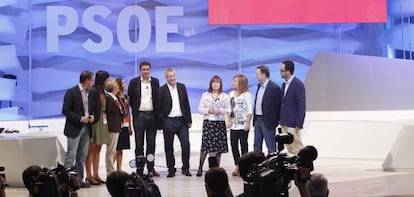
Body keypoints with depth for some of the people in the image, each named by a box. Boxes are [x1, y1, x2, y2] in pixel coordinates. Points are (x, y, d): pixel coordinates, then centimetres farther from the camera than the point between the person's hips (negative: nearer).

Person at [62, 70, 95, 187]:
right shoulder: (71, 92, -8)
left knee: (82, 156, 9)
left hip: (86, 128, 7)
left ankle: (79, 179, 14)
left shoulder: (89, 93, 12)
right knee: (71, 155, -6)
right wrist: (80, 118, -18)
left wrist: (92, 116, 0)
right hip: (74, 128, -7)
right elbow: (65, 110, -12)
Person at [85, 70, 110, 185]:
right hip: (95, 121, -8)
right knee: (91, 149, -4)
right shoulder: (93, 91, -12)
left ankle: (96, 175, 14)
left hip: (102, 121, 9)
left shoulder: (102, 92, 14)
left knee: (97, 150, 10)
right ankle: (89, 176, -2)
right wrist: (92, 119, -20)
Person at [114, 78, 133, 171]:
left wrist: (130, 126, 16)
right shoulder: (115, 98, -9)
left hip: (125, 127, 7)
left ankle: (119, 170, 12)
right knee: (116, 150, -9)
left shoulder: (126, 97, 15)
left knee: (120, 150, 9)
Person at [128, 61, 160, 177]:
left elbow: (157, 98, 11)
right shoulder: (134, 82, 1)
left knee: (151, 143, 6)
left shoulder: (155, 82, 8)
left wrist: (157, 113, 5)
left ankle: (151, 168, 11)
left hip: (151, 115, 2)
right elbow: (129, 98, 6)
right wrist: (134, 109, 3)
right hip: (139, 115, -2)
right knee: (139, 143, 1)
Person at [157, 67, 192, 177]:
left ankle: (185, 168, 8)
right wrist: (162, 122, -8)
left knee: (186, 144, -3)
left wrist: (189, 120, 8)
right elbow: (159, 108, -1)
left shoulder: (182, 87, 10)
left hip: (181, 120, 3)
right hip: (168, 122, -2)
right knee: (169, 147, 3)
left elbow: (186, 104, 11)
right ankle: (171, 169, 12)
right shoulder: (161, 90, -1)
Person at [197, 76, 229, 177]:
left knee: (219, 146, 0)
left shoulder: (225, 96, 8)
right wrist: (208, 110, -9)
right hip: (208, 122, -1)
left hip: (220, 123, 1)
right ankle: (200, 167, 0)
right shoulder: (205, 95, 10)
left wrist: (220, 111, -13)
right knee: (206, 145, -8)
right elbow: (200, 109, 8)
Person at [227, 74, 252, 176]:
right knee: (233, 145, 3)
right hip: (234, 125, 6)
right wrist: (229, 120, 4)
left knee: (243, 145, 0)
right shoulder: (231, 94, 12)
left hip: (243, 125, -6)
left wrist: (248, 123, -13)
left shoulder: (247, 95, -6)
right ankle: (237, 166, 13)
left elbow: (250, 111, -8)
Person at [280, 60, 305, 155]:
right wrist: (281, 120, 13)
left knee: (297, 149, -5)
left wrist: (299, 124, -18)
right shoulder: (284, 85, 13)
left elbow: (302, 105, -15)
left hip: (293, 124, -8)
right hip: (284, 123, 8)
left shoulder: (298, 84, -13)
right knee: (289, 149, 11)